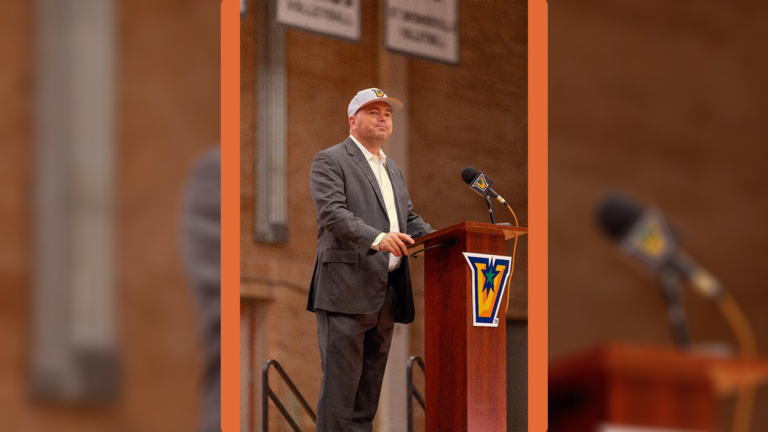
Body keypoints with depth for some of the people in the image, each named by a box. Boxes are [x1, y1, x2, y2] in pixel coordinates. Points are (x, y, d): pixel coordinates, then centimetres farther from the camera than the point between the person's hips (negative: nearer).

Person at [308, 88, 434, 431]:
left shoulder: (393, 170, 24)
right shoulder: (330, 160, -2)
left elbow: (411, 219, 24)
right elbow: (332, 213, -15)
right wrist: (377, 238, -30)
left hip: (387, 294, 8)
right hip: (347, 289, -8)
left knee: (370, 386, 9)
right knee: (340, 380, -9)